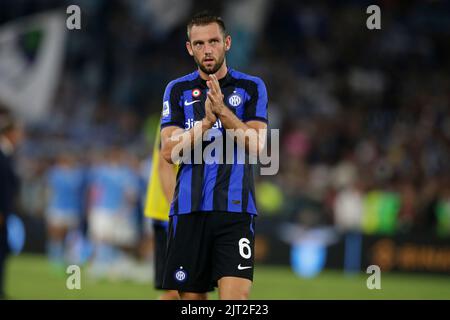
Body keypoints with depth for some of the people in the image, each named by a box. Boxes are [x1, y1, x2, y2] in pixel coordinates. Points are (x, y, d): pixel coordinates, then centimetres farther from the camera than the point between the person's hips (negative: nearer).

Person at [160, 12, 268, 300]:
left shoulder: (252, 87, 6)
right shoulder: (177, 90, 10)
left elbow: (256, 145, -6)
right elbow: (169, 151, -1)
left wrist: (223, 110, -18)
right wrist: (206, 121, -14)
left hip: (234, 209, -2)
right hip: (188, 209, 2)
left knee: (236, 296, -16)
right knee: (192, 297, 5)